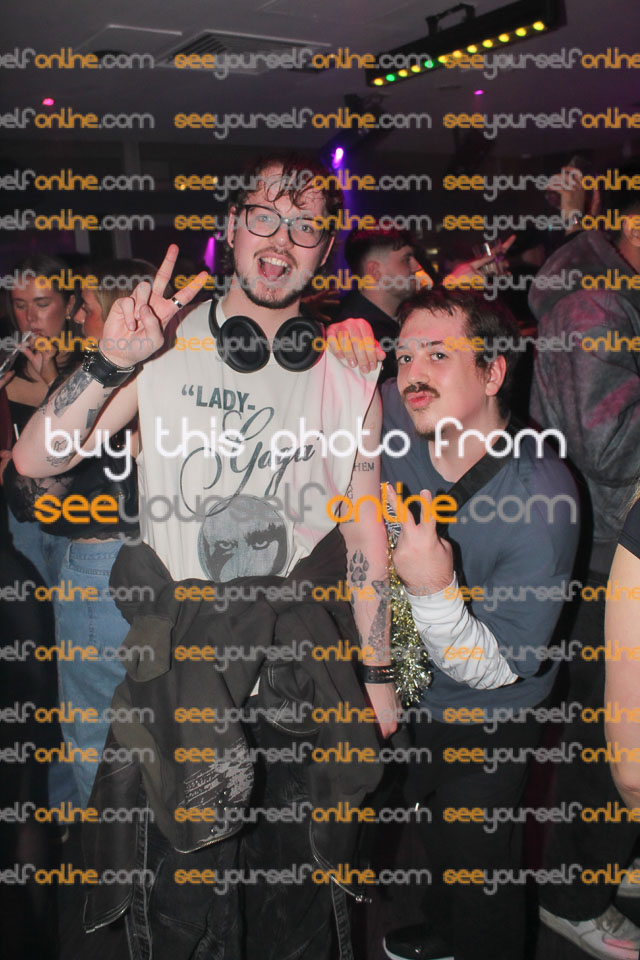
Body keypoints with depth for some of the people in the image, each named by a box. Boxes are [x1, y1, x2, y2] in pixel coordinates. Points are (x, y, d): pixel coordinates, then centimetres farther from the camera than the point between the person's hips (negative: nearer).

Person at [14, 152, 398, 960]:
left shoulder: (348, 383, 1)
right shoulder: (165, 349, -4)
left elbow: (366, 538, 5)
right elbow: (35, 460, -8)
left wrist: (378, 674, 7)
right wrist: (112, 362, -22)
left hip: (302, 679, 2)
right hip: (183, 675, -1)